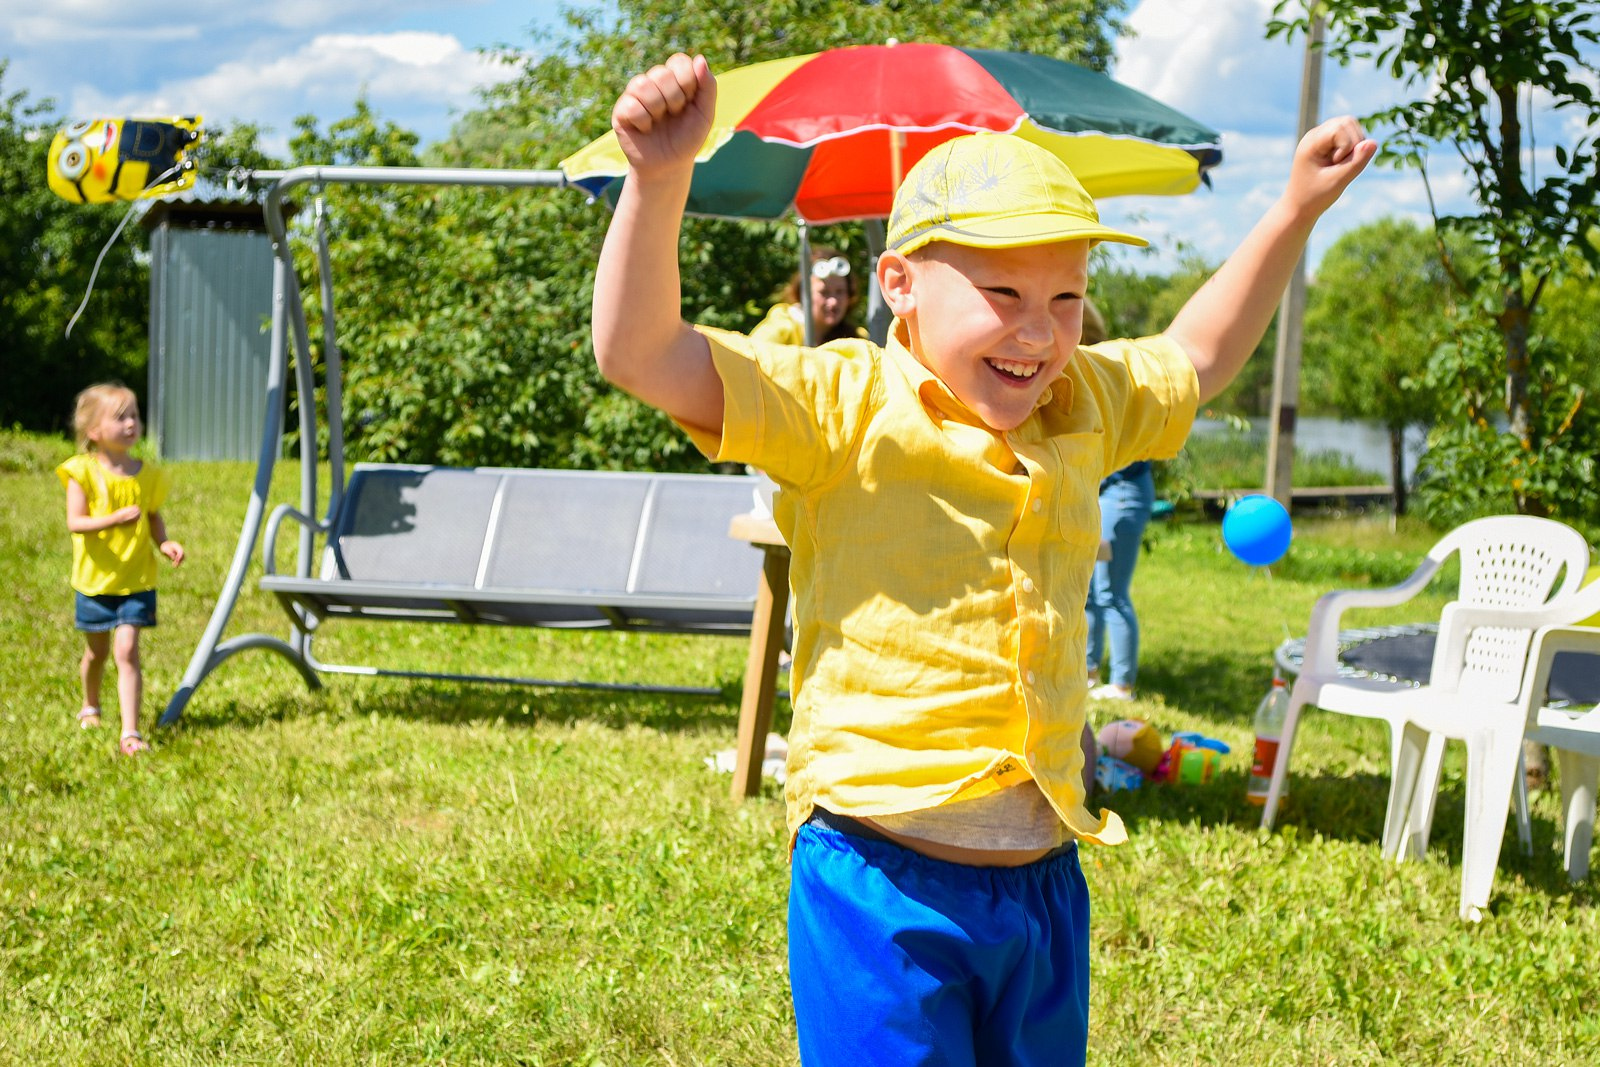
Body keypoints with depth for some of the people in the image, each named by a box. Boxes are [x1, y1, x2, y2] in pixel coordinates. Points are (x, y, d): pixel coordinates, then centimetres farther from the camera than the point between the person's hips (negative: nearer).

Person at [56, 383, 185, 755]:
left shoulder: (148, 474, -1)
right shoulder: (84, 472, -12)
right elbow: (75, 522, -20)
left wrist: (164, 543, -8)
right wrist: (116, 519, -34)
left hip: (136, 579, 1)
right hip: (94, 579, 0)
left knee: (127, 651, -12)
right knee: (97, 651, 18)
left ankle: (130, 732, -14)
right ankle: (90, 707, 46)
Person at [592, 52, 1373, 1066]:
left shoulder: (1084, 409, 10)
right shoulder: (845, 411, -9)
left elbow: (1197, 357, 31)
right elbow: (642, 353, -16)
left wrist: (1296, 211, 30)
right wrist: (659, 180, -29)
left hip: (1044, 881, 6)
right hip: (881, 877, -6)